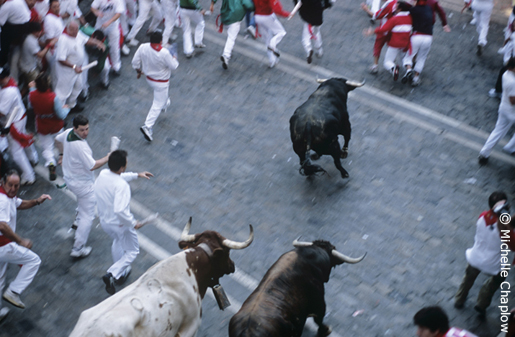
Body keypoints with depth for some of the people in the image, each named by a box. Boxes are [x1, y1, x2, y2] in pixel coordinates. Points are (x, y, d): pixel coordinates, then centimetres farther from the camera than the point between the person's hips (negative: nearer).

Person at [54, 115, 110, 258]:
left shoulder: (68, 132, -6)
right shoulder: (80, 146, -34)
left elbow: (58, 139, 17)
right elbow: (92, 166, -29)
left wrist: (62, 154, 30)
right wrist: (107, 158, -17)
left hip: (70, 179, 10)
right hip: (82, 184, -9)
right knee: (88, 216, 1)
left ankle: (78, 221, 56)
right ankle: (78, 249, 6)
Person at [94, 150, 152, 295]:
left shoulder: (103, 174, -10)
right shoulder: (121, 185, -35)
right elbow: (120, 211, -41)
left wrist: (136, 175, 19)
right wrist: (133, 223, -25)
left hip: (104, 221, 8)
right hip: (120, 224, -8)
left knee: (117, 241, 36)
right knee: (132, 251, 16)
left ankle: (121, 274, 50)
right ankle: (112, 274, 0)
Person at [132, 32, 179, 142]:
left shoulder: (143, 47, -17)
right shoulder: (164, 53, -33)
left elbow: (135, 61, -6)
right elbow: (173, 66, -19)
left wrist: (139, 71, 15)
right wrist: (174, 59, 4)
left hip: (149, 78, 7)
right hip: (161, 82, -6)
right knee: (157, 105, 5)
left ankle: (165, 103, 68)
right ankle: (147, 127, -1)